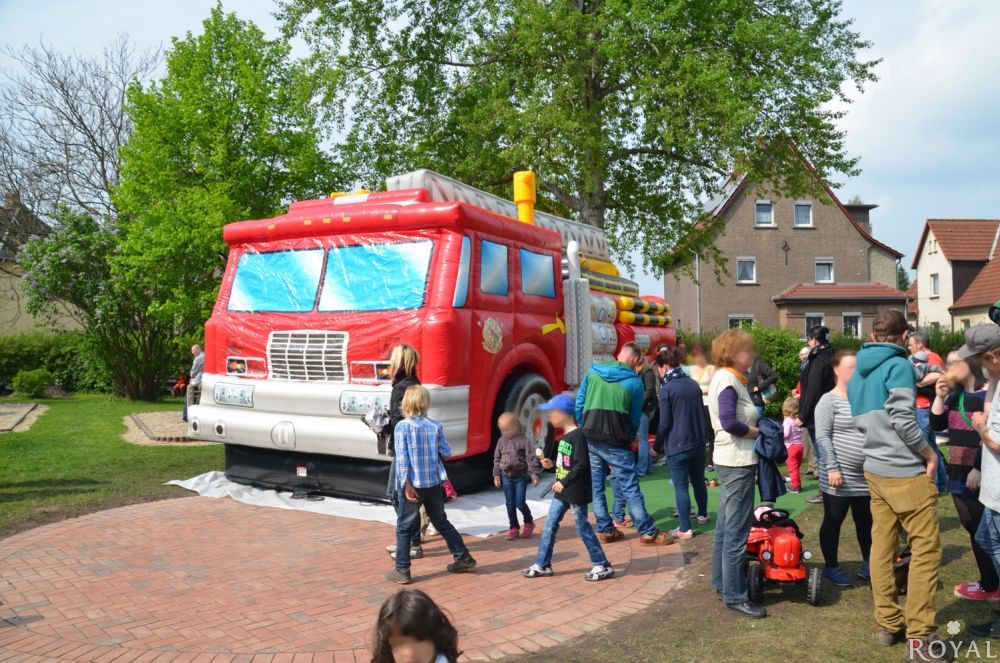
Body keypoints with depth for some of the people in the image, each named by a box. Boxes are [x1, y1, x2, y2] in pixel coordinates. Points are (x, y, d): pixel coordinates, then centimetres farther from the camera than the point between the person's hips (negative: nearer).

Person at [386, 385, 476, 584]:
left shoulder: (402, 427, -9)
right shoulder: (436, 426, 0)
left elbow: (401, 458, -13)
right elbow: (446, 452, 4)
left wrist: (406, 485, -12)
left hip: (414, 484, -4)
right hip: (434, 483, 4)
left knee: (403, 527, 7)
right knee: (442, 522, 19)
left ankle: (402, 571, 7)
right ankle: (463, 558, 25)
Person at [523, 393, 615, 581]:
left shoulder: (578, 436, -18)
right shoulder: (565, 436, 11)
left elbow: (582, 465, -24)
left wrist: (564, 482, -25)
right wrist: (552, 464, 6)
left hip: (577, 493, -9)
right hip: (563, 492, 9)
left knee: (582, 527, 0)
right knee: (549, 525, 11)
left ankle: (602, 566, 14)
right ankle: (542, 565, 20)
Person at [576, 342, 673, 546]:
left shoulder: (592, 371, 8)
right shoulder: (635, 382, 0)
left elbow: (579, 404, 8)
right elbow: (635, 418, 4)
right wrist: (628, 440, 17)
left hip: (590, 438, 4)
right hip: (615, 441, -4)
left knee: (596, 486, 13)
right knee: (630, 488, 2)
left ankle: (605, 530, 20)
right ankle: (648, 532, 8)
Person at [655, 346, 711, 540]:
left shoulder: (667, 388, -12)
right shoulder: (693, 384, 7)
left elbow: (665, 423, -13)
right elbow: (702, 413, 15)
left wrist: (656, 444, 0)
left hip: (677, 445, -6)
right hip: (698, 442, 7)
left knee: (681, 487, -1)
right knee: (698, 481, 22)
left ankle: (685, 529, 1)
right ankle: (703, 515, 40)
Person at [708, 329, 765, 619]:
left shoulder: (727, 378, 14)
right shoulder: (728, 380, -16)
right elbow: (729, 422, -27)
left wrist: (755, 421, -2)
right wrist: (756, 431, -12)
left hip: (732, 461, 11)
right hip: (737, 462, -11)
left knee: (726, 527, 18)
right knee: (737, 532, -4)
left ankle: (722, 583, 29)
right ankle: (735, 596, 3)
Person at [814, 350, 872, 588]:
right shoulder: (829, 400, -9)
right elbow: (822, 436, -14)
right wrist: (832, 468, -20)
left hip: (865, 476, 6)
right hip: (839, 477, -6)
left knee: (865, 521, 16)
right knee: (833, 521, 6)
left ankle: (868, 565, 29)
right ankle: (831, 567, 17)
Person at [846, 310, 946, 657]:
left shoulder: (856, 376, 12)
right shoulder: (898, 366, -11)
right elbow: (903, 420, -17)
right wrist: (929, 453, -5)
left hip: (874, 470, 7)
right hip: (905, 472, -7)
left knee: (881, 547, 11)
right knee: (926, 549, 0)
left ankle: (888, 624, 19)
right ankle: (919, 636, 2)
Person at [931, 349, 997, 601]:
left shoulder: (987, 395, -13)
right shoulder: (955, 396, 11)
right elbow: (937, 426, 8)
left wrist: (980, 469, -20)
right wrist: (939, 397, -3)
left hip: (979, 474, -8)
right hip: (958, 473, 8)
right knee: (972, 528, 13)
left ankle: (990, 585, 14)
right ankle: (989, 581, 25)